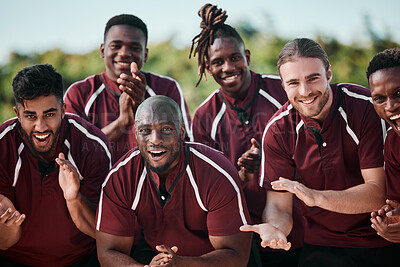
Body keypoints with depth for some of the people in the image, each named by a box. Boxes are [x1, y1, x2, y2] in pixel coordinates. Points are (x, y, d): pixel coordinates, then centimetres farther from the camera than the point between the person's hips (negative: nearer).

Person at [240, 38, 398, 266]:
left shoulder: (367, 108, -16)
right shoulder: (277, 131, -8)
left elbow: (379, 193, -19)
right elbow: (279, 206, -6)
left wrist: (317, 197, -33)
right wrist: (274, 227, -30)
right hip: (322, 246, 1)